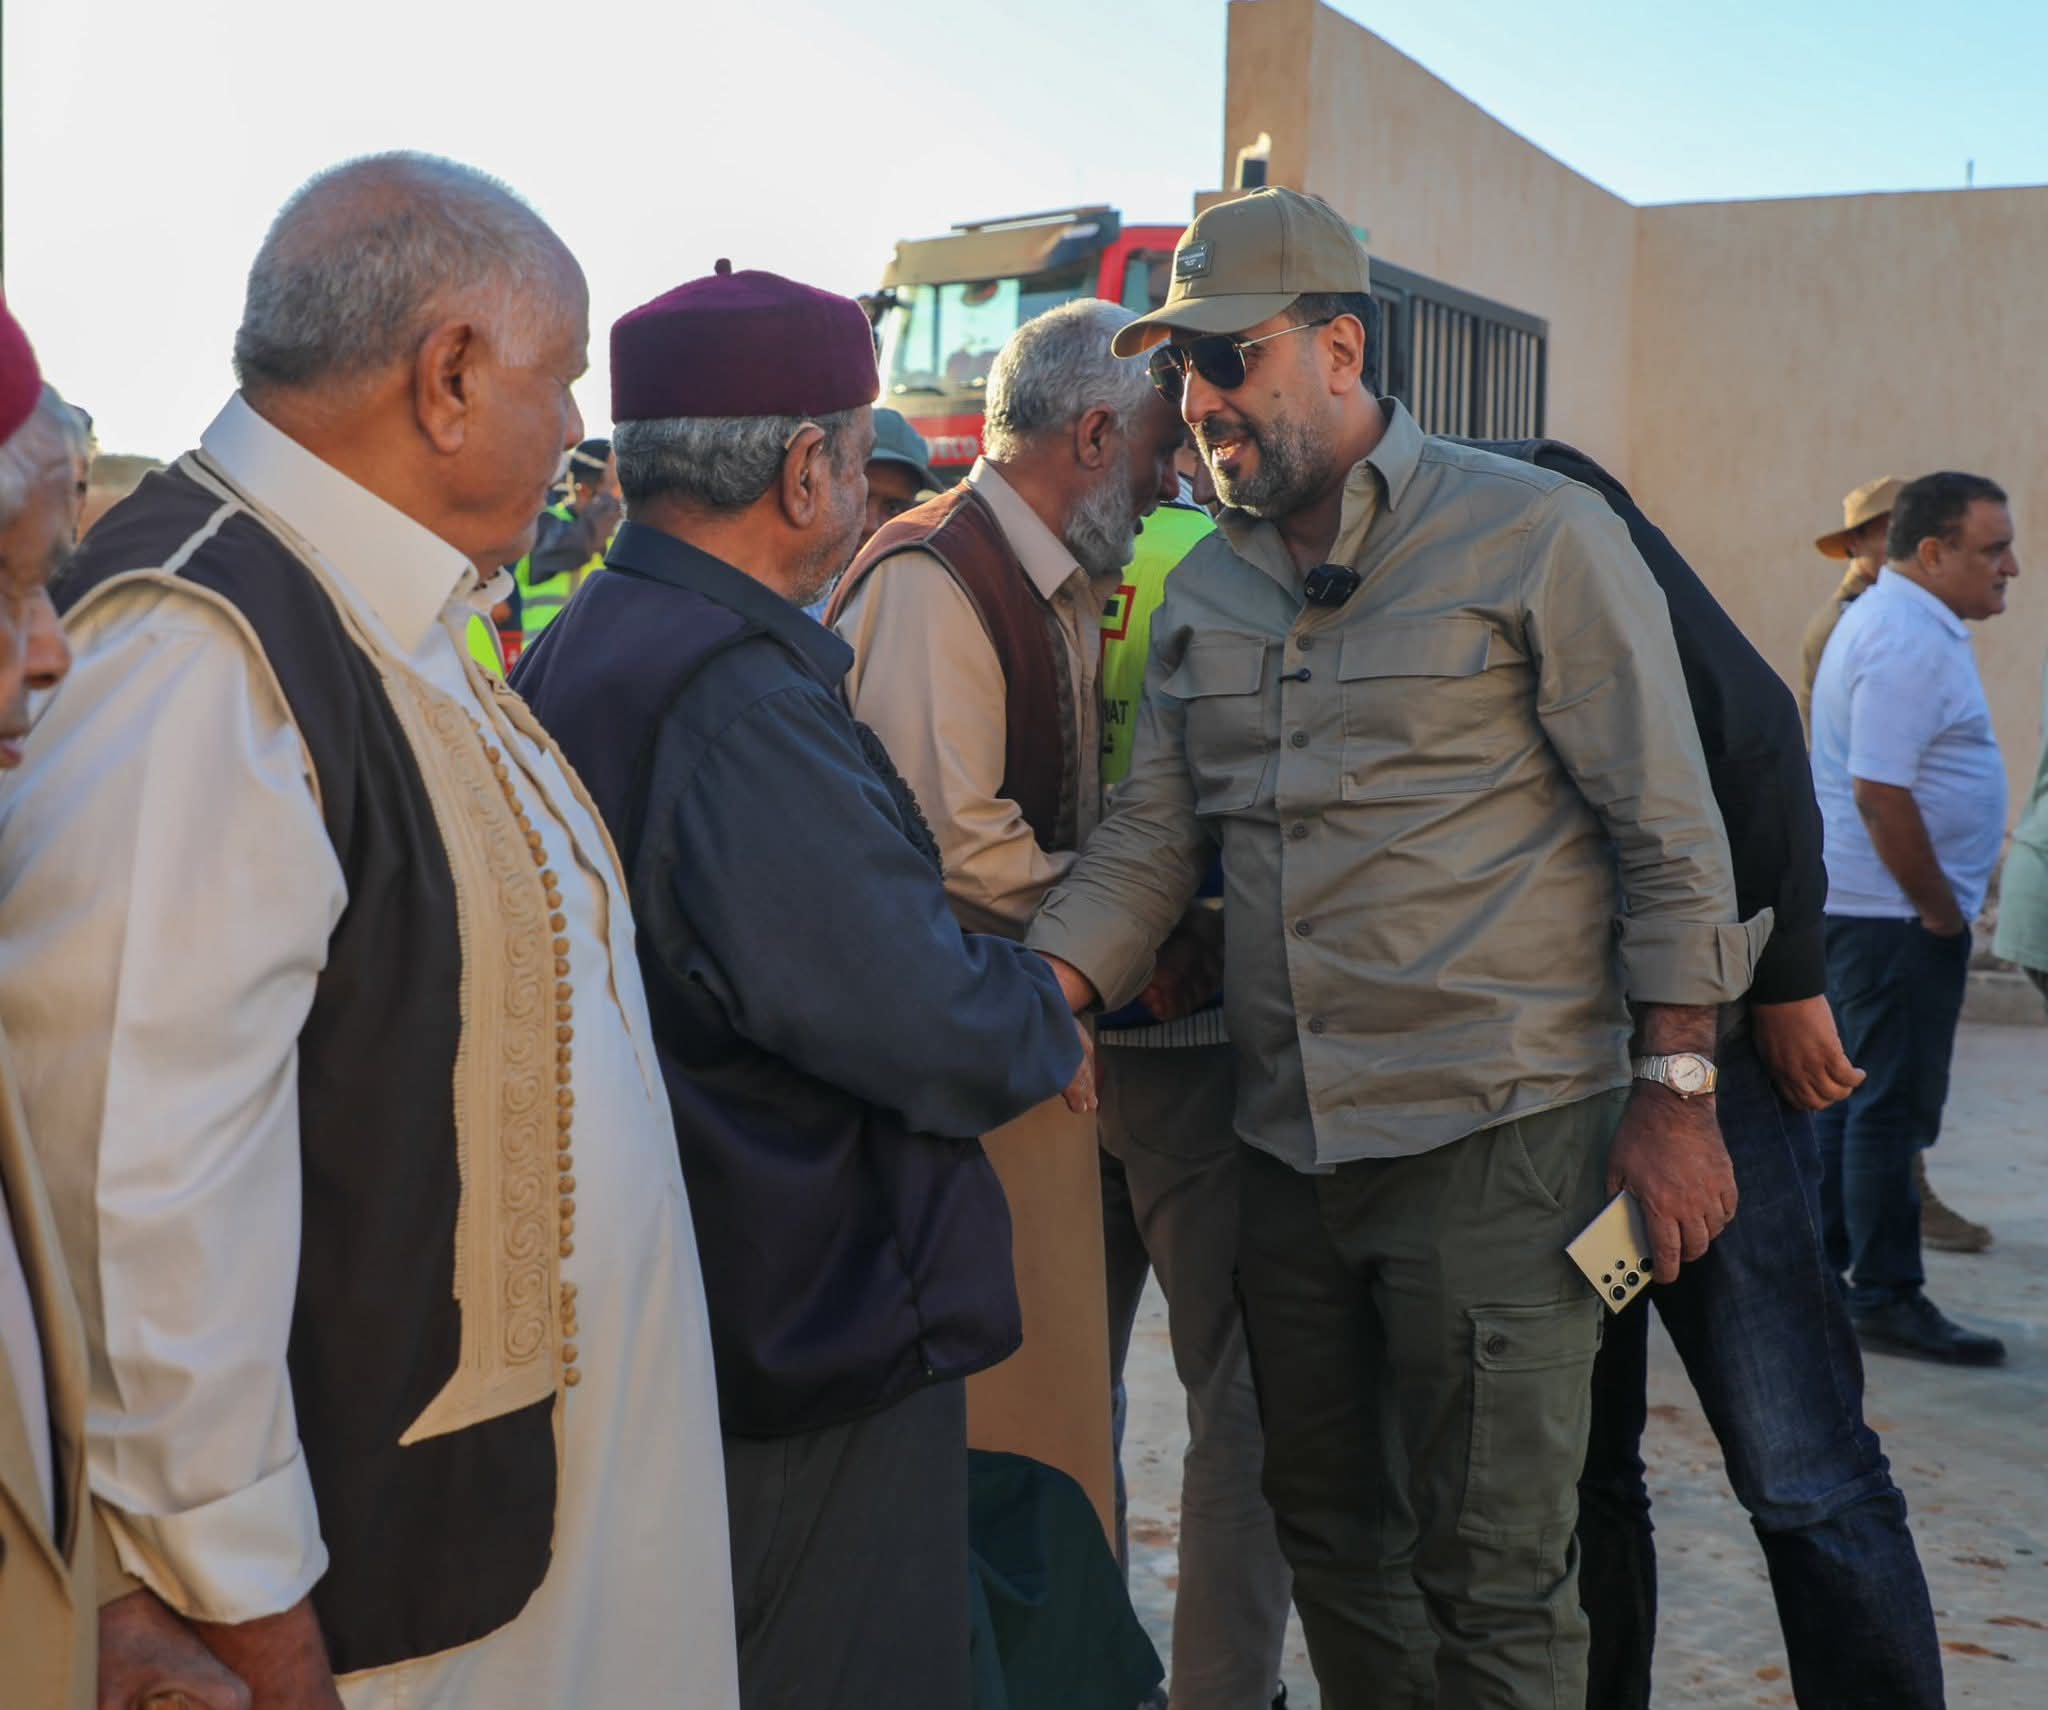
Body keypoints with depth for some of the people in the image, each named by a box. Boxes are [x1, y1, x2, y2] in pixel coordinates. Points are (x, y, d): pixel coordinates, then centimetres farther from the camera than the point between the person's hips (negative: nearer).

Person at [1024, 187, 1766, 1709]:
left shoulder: (1534, 534, -6)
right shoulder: (1203, 592, 12)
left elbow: (1668, 830, -5)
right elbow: (1150, 841, 9)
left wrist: (1676, 1090, -8)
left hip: (1494, 1135, -6)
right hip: (1290, 1140, 6)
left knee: (1488, 1578, 0)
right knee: (1329, 1529, 18)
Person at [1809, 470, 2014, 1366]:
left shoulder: (1887, 620, 16)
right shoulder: (1911, 643, -18)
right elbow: (1880, 793, -24)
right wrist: (1942, 911, -16)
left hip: (1858, 901, 11)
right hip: (1895, 910, -11)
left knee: (1853, 1094, 15)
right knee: (1891, 1106, -4)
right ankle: (1887, 1298, 2)